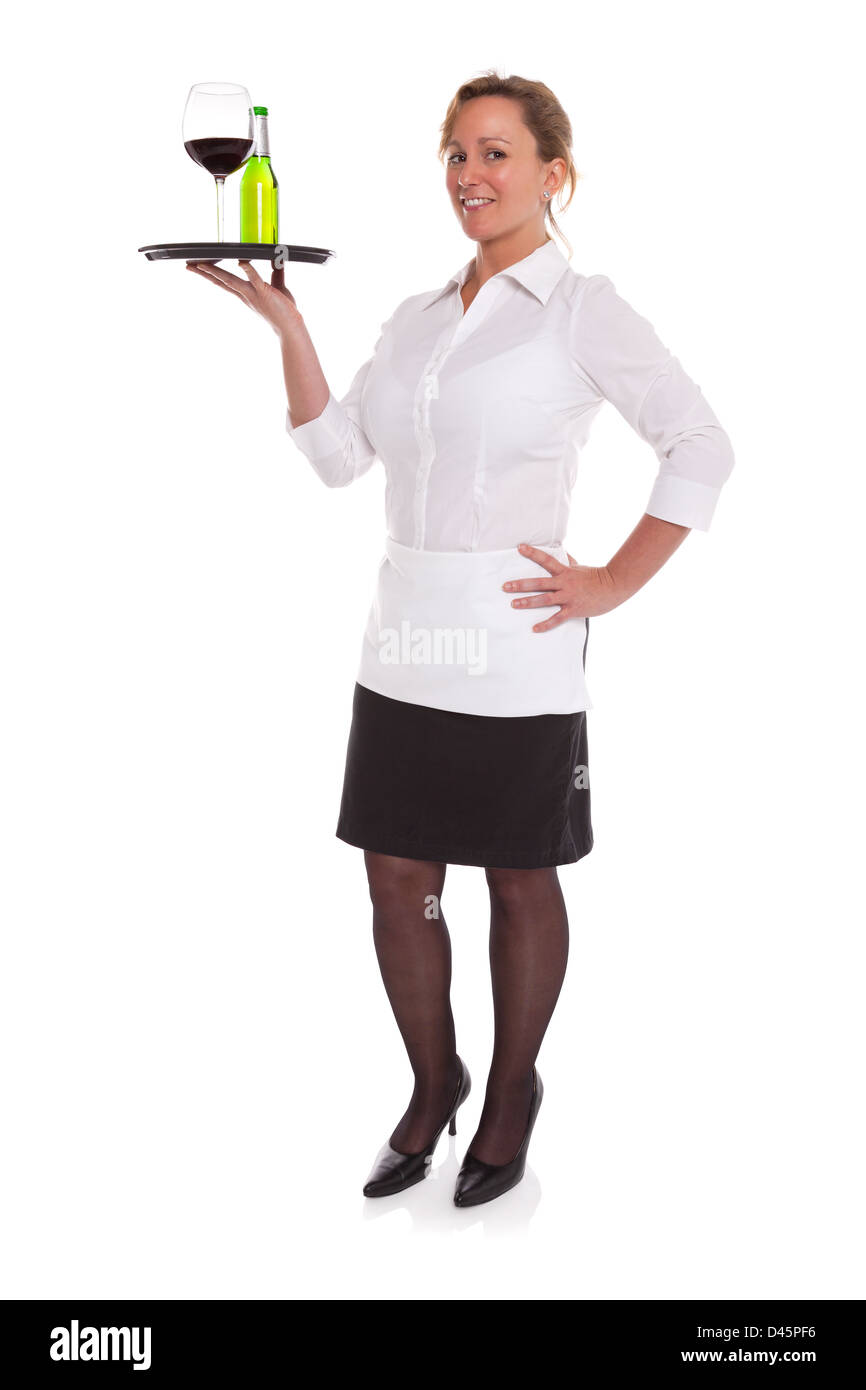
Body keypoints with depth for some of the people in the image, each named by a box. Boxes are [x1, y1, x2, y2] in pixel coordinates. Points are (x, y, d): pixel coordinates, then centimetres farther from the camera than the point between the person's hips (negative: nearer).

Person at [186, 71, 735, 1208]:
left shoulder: (583, 309, -3)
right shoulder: (416, 318, 15)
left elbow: (702, 446, -8)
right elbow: (338, 454, 9)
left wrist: (615, 582, -11)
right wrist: (284, 319, 2)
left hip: (516, 652, -5)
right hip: (404, 640, 6)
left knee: (519, 884, 9)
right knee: (398, 877, 10)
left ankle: (513, 1094, 29)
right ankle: (432, 1084, 31)